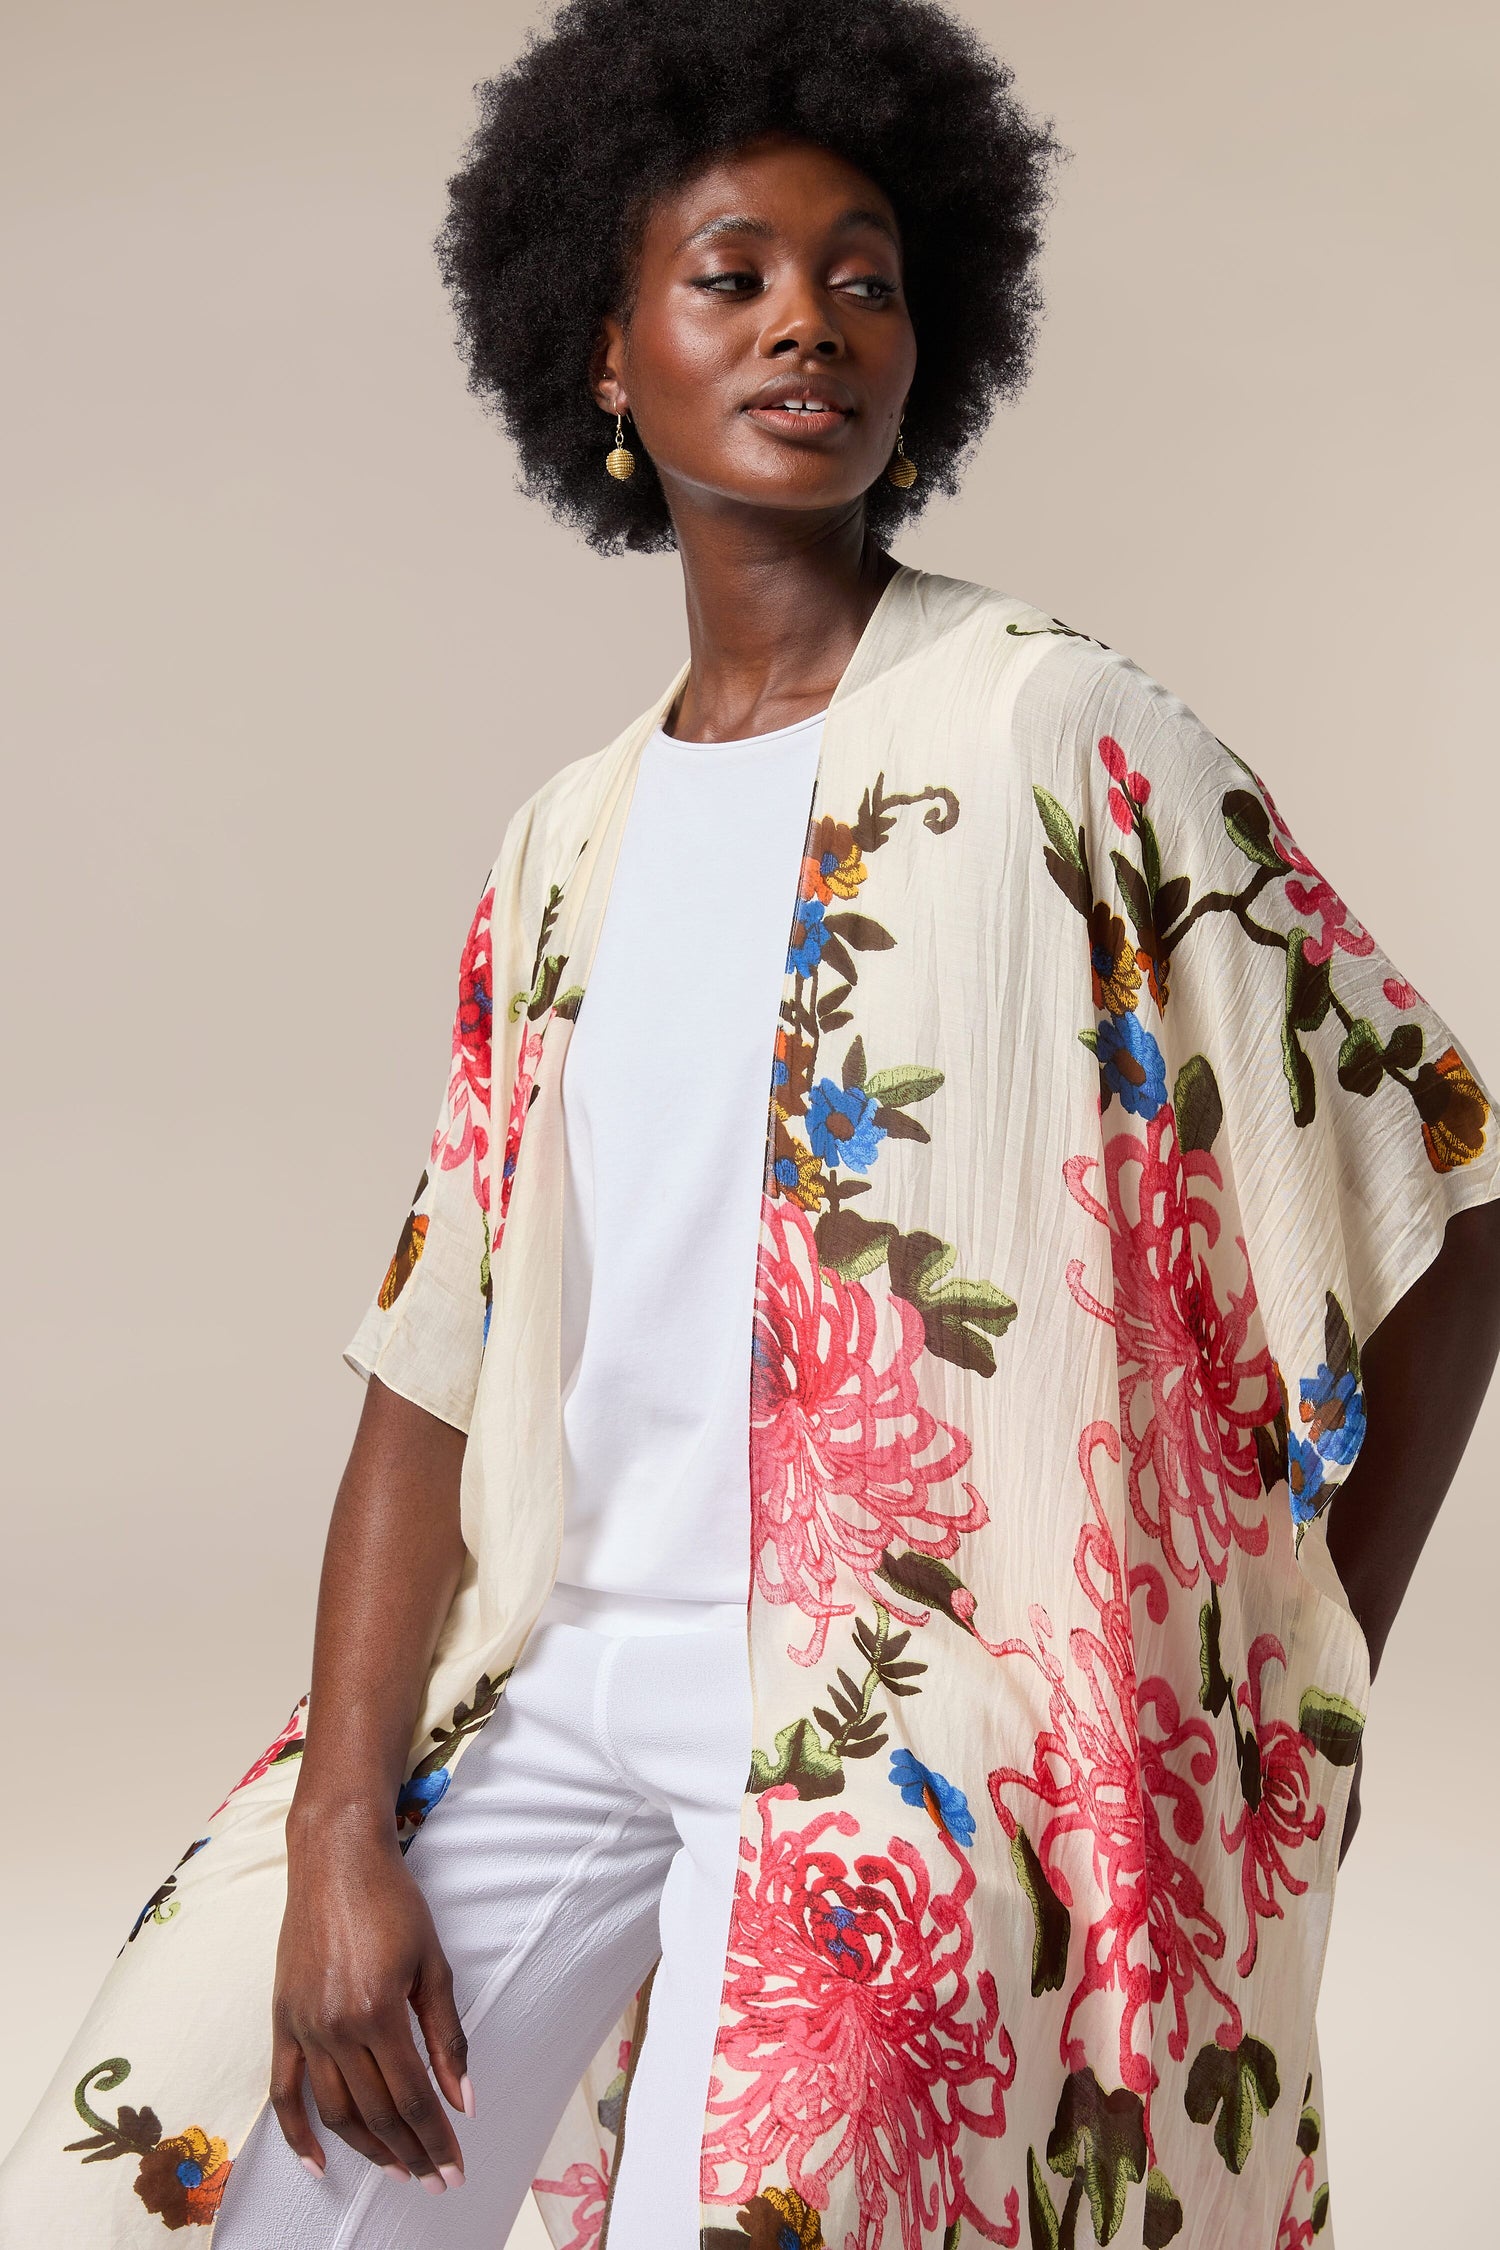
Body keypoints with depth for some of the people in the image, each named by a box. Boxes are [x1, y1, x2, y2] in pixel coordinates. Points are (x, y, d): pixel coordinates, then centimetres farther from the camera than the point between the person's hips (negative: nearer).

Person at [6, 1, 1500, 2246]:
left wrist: (1284, 1708, -3)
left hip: (922, 1731, -5)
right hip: (560, 1699, 5)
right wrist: (342, 1834, -3)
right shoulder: (569, 851, 11)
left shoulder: (1056, 737, -5)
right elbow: (437, 1373, 8)